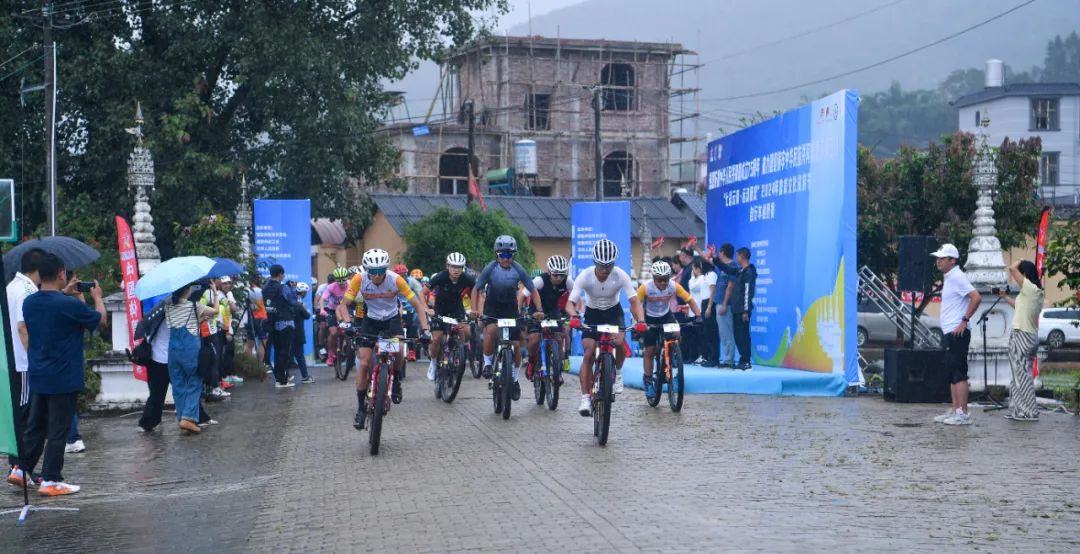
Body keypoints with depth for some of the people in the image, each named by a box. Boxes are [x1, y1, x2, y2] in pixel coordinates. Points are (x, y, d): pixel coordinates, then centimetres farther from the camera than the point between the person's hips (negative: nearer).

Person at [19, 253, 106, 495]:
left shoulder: (29, 303, 0)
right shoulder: (71, 305, -19)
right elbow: (101, 322, -4)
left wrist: (64, 293, 20)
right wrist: (97, 297, 10)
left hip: (37, 376, 6)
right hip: (64, 379, -6)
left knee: (35, 426, 19)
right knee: (58, 430, 1)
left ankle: (22, 469, 23)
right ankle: (50, 481, 4)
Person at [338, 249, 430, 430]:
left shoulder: (396, 279, -26)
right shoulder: (359, 279, -24)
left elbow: (417, 304, -21)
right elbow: (344, 304, -22)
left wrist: (425, 329, -32)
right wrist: (347, 323, -42)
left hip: (392, 318, -1)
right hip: (370, 320, 1)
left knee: (399, 351, -29)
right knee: (364, 363, -9)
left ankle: (396, 381, 1)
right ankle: (361, 408, 5)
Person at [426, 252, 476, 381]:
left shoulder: (467, 279, -21)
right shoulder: (440, 277, -25)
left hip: (457, 309, 1)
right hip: (440, 310, -1)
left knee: (467, 333, -22)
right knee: (436, 339, -13)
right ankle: (433, 362, 15)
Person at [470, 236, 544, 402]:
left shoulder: (518, 270, -17)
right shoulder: (490, 268, -19)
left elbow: (533, 290, -9)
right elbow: (476, 289, -11)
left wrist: (539, 310, -21)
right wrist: (474, 309, -24)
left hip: (510, 308, 1)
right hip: (492, 307, -1)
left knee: (515, 345, -2)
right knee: (491, 330, -33)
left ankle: (515, 379, 18)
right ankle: (487, 362, -11)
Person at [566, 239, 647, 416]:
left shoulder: (621, 276, -25)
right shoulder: (585, 276, -26)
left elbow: (634, 300, -28)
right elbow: (570, 303, -28)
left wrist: (641, 321, -46)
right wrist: (574, 316, -51)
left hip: (614, 312, 0)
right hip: (592, 314, 0)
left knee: (619, 341, -26)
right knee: (588, 353, -15)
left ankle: (618, 373, 6)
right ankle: (586, 398, -11)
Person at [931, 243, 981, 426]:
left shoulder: (957, 277, -13)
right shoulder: (948, 278, 16)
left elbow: (976, 298, -22)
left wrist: (965, 320, -19)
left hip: (957, 333, -10)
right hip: (950, 333, 10)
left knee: (958, 374, -10)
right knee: (952, 374, 12)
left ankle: (963, 414, -10)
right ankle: (955, 411, 16)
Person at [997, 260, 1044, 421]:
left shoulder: (1030, 288, -14)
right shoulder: (1038, 293, 13)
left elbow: (1012, 268, -18)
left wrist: (1020, 262, 0)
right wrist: (1006, 297, 32)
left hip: (1021, 335, -9)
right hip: (1031, 336, 9)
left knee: (1022, 375, -6)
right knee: (1023, 374, 14)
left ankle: (1028, 412, -6)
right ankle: (1020, 410, 18)